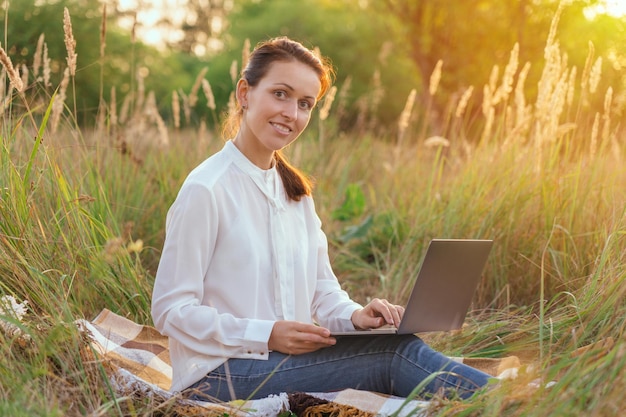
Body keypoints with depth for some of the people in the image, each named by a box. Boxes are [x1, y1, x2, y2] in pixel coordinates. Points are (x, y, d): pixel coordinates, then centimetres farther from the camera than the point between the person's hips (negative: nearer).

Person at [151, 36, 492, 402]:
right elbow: (171, 311, -13)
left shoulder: (294, 189, 12)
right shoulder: (206, 190, -12)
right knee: (395, 353, -22)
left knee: (400, 345, -20)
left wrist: (354, 316, -10)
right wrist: (267, 335, -22)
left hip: (288, 355, 7)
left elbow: (323, 288, 13)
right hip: (220, 375, -7)